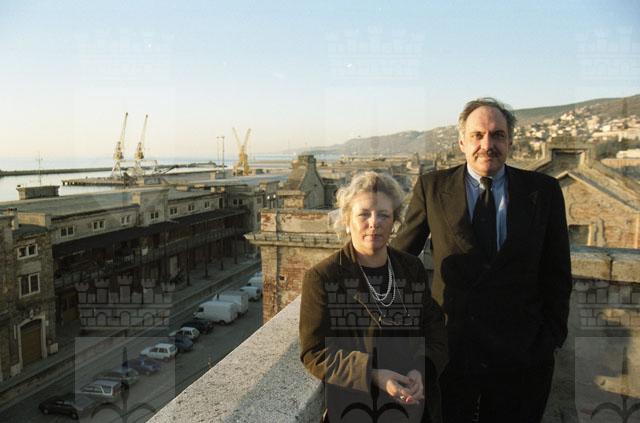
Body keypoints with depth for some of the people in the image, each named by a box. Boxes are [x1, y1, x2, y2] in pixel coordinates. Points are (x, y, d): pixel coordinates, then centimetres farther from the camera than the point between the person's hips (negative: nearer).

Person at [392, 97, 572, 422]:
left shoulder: (544, 190, 0)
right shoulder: (432, 187, -3)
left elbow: (557, 272, 5)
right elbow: (401, 255, 5)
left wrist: (553, 333, 1)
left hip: (522, 350, 1)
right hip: (448, 344, 0)